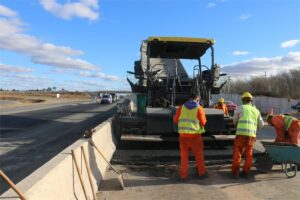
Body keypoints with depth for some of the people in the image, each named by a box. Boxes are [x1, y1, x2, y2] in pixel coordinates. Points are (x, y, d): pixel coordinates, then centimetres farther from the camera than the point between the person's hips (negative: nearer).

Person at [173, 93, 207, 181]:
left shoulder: (182, 107, 3)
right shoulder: (199, 108, -3)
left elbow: (175, 120, 5)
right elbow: (203, 122, -5)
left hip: (183, 134, 2)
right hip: (195, 135, -2)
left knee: (184, 155, 12)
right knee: (199, 155, 15)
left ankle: (183, 175, 14)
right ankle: (202, 173, 27)